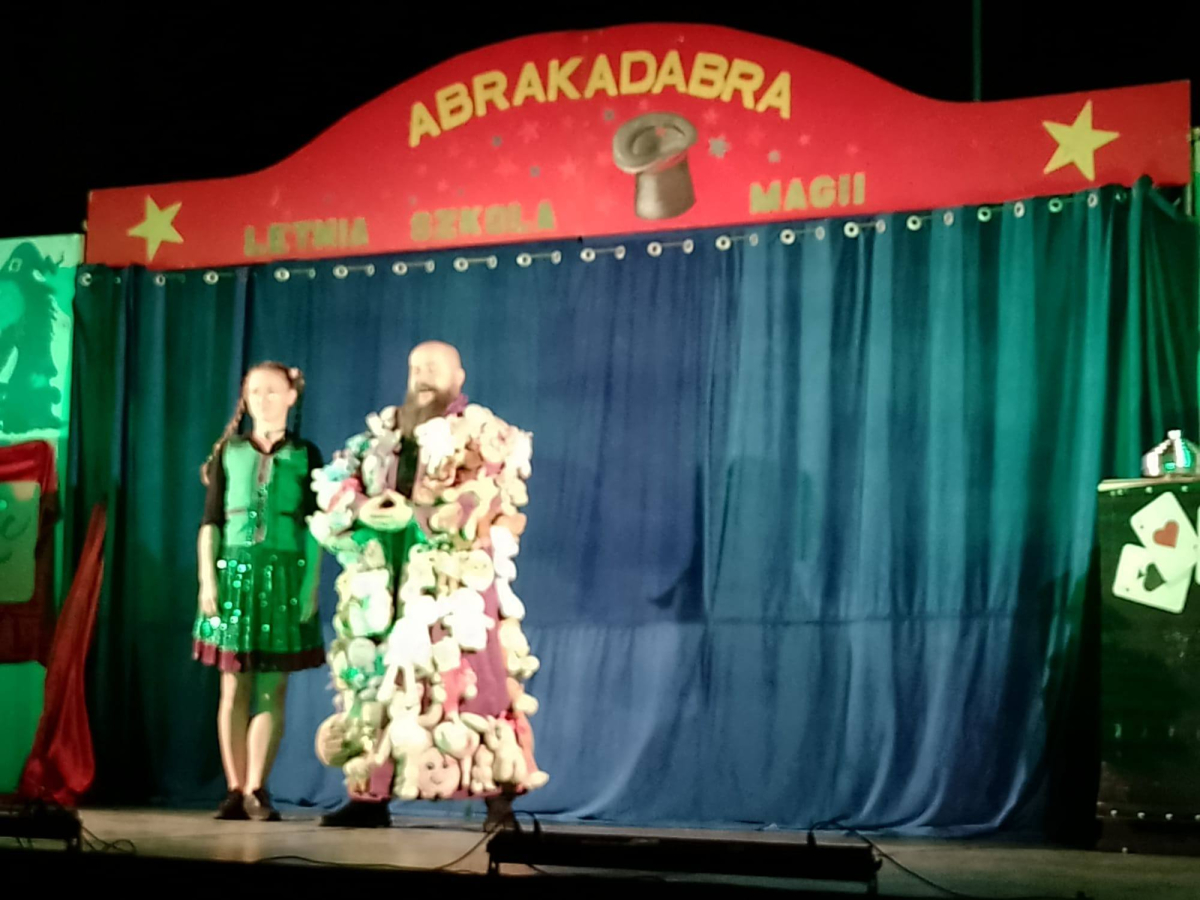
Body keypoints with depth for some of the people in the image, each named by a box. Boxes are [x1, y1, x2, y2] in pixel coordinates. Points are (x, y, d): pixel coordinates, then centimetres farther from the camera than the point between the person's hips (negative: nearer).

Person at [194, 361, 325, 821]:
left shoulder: (305, 455, 6)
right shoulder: (228, 452, 8)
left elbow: (314, 528, 3)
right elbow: (210, 522, 6)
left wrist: (311, 585, -5)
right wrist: (207, 579, -4)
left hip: (285, 575, -1)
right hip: (234, 571, 1)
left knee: (271, 691, -2)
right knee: (234, 689, 1)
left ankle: (255, 789, 2)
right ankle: (235, 790, 6)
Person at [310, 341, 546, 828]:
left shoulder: (484, 437, 3)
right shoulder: (384, 434, 18)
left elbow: (489, 506, -11)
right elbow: (337, 486, 11)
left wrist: (413, 513, -19)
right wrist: (363, 506, -12)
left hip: (454, 585, -5)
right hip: (387, 584, 5)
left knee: (468, 685, -11)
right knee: (377, 683, 5)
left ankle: (499, 800, -9)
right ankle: (370, 796, 11)